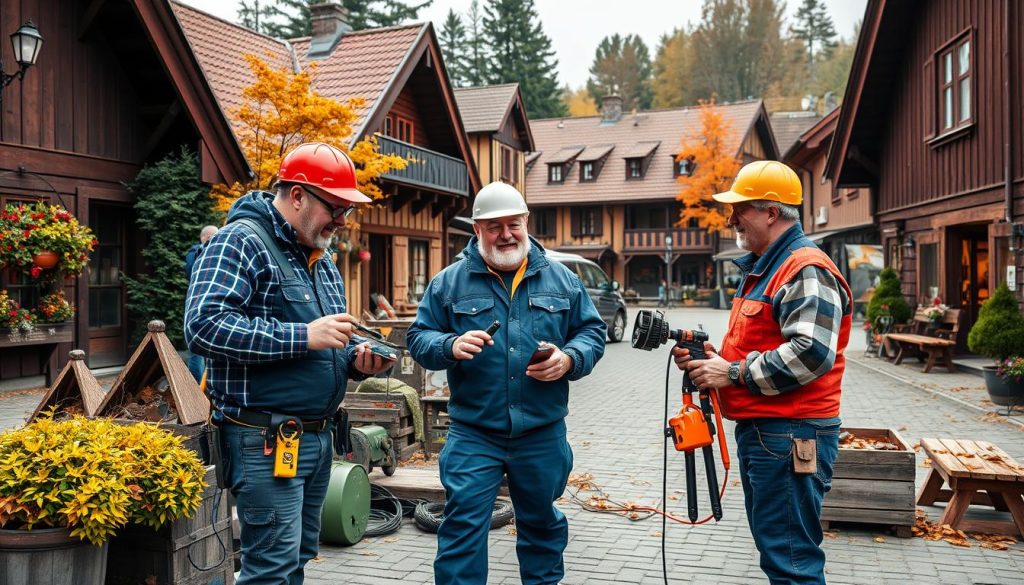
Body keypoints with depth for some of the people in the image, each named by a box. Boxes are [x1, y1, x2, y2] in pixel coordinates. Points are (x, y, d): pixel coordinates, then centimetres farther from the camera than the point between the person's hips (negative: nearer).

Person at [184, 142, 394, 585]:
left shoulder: (321, 261, 16)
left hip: (318, 436, 9)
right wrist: (303, 336, -24)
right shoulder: (240, 242, -10)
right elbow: (203, 326, -24)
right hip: (266, 442, -8)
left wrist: (357, 359, 1)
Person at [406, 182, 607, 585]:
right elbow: (418, 338, 1)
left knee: (542, 522, 18)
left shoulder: (562, 280, 5)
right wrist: (451, 346, -21)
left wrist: (569, 359, -14)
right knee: (463, 525, -2)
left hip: (543, 433, 2)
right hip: (473, 434, -2)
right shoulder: (448, 282, 1)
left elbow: (592, 332, 7)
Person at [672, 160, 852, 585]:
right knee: (774, 548, 19)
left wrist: (734, 373, -19)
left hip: (790, 437, -11)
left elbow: (811, 354, -27)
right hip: (757, 430, 11)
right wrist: (711, 358, 8)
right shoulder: (761, 269, 18)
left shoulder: (806, 271, -15)